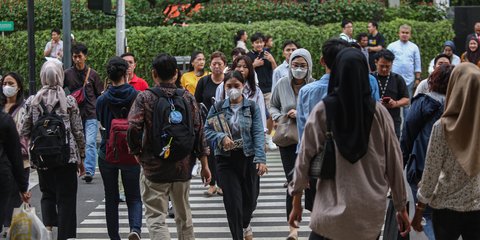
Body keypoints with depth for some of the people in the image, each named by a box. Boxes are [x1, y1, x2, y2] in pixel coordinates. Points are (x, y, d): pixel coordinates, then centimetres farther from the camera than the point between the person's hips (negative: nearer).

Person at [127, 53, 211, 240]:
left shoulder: (144, 98, -7)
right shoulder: (187, 98, 2)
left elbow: (133, 129, -18)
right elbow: (199, 131, 2)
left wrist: (137, 153, 0)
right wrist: (204, 164, 8)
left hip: (154, 167, -4)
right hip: (183, 166, 4)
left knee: (156, 218, -2)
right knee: (184, 215, 21)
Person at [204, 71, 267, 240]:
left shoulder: (252, 107, 0)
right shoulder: (217, 108, 3)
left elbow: (258, 134, -7)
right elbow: (207, 130, 0)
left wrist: (261, 158, -18)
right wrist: (221, 137, -21)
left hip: (248, 158, 1)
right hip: (226, 160, 0)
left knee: (250, 199, 14)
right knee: (233, 202, -5)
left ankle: (245, 224, 46)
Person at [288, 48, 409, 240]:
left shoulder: (322, 110, -4)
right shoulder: (378, 112, -2)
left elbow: (305, 156, -2)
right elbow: (393, 161, 1)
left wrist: (297, 202, 8)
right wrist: (401, 206, 11)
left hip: (332, 208, -1)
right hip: (371, 210, 1)